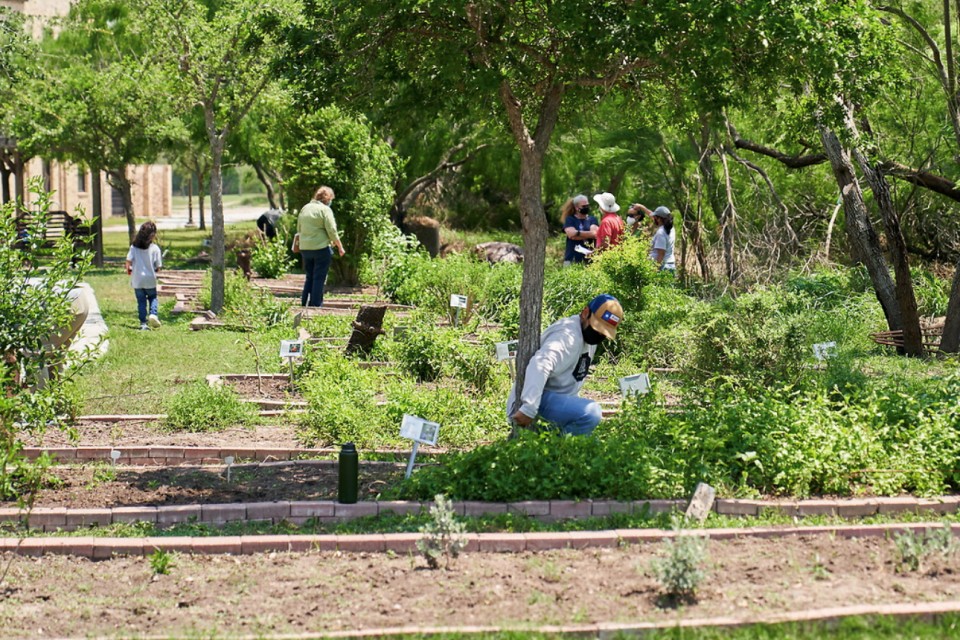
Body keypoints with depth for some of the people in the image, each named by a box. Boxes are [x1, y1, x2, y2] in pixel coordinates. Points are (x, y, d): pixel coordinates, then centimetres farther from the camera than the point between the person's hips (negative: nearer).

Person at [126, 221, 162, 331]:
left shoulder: (134, 247, -5)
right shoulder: (155, 248, -9)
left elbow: (128, 261, -10)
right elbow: (158, 267, -8)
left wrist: (129, 270, 11)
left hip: (137, 280, 1)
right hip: (150, 280, -1)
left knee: (141, 301, 10)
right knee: (152, 297, 19)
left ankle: (143, 323, 5)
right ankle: (153, 314, -6)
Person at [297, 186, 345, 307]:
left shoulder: (305, 208, 12)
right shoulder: (325, 209, -8)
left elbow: (299, 229, 17)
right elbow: (331, 230, -11)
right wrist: (340, 246, -3)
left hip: (305, 248, 6)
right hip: (321, 247, -6)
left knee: (309, 278, 15)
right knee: (319, 279, 0)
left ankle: (304, 304, 14)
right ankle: (316, 305, 0)